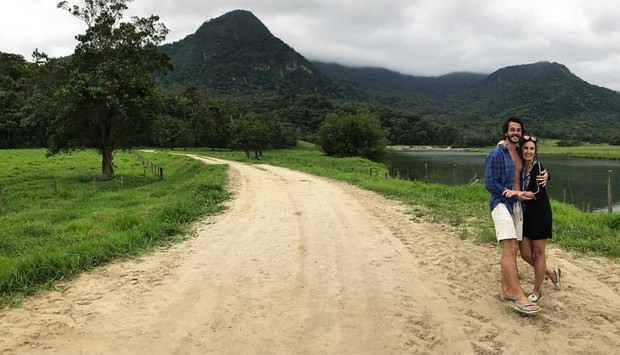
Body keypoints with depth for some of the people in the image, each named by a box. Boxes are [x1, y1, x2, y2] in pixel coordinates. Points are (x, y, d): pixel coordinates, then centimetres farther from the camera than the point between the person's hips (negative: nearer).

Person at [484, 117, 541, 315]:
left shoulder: (520, 155, 16)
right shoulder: (496, 154, -6)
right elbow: (490, 184, -12)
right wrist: (515, 195, -11)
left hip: (517, 205, 8)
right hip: (501, 204, -8)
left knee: (512, 250, 10)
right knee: (510, 249, -16)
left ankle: (505, 290, 20)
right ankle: (520, 298, -19)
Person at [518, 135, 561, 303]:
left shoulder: (538, 166, -13)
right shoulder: (520, 166, 6)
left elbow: (539, 192, -19)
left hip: (540, 214, -7)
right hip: (525, 214, 7)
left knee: (538, 253, 5)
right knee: (525, 254, 9)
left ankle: (536, 291, 20)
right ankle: (551, 273, 36)